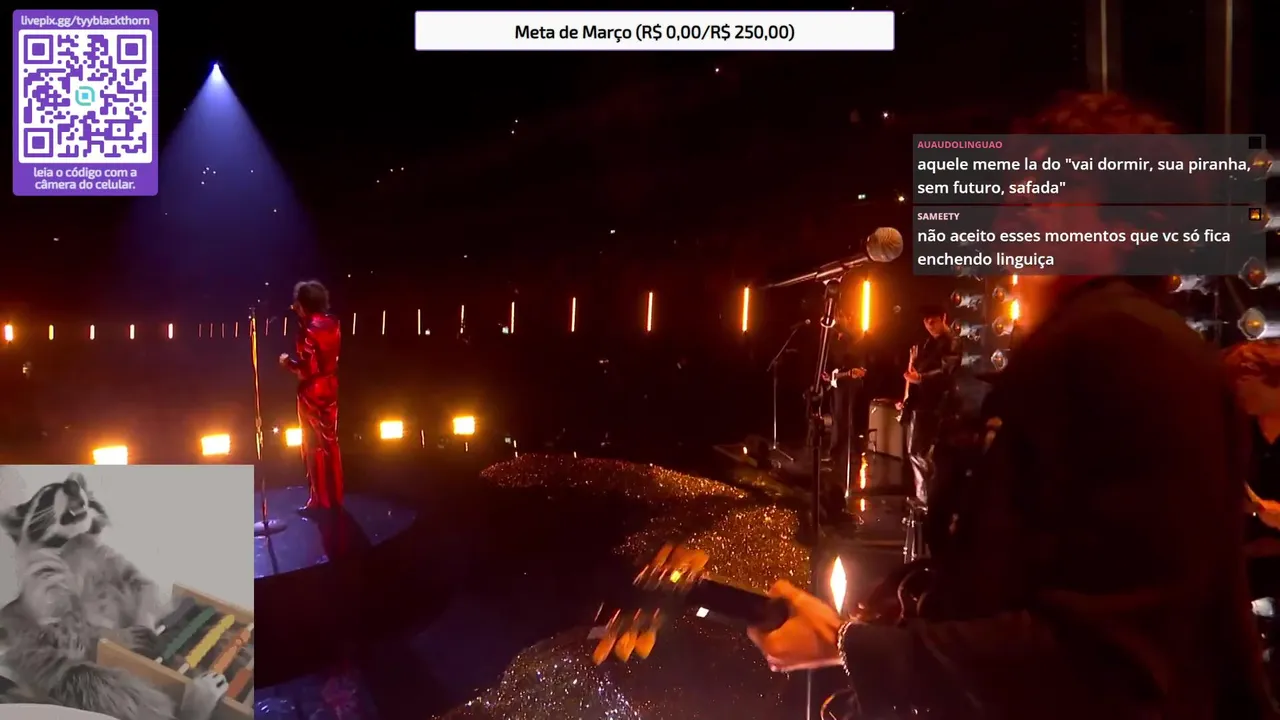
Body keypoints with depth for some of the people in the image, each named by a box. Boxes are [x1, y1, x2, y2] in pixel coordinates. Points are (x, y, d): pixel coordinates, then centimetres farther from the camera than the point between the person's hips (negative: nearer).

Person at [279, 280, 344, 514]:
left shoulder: (309, 329, -21)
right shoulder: (332, 323, 3)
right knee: (330, 442, 15)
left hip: (312, 392, -8)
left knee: (314, 446, 2)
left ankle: (320, 499, 9)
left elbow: (308, 369, -24)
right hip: (330, 388, 8)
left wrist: (288, 362, -5)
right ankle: (335, 495, 23)